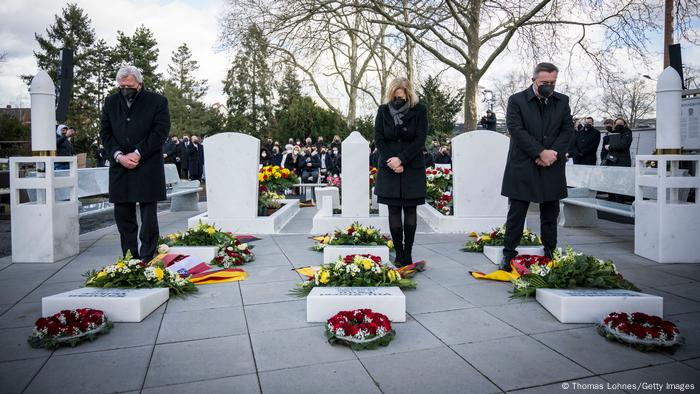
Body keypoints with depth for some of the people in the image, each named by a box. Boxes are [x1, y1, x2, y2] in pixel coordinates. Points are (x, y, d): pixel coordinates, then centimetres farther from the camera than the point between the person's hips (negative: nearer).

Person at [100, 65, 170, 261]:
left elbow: (161, 131, -7)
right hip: (119, 167, 4)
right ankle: (130, 258, 16)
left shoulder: (157, 101, 0)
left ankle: (147, 258, 9)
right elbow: (105, 132, 8)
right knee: (123, 215, 6)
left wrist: (138, 154, -12)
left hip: (148, 167, -4)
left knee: (149, 215, 0)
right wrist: (119, 155, -8)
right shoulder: (110, 102, 12)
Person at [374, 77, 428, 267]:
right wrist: (391, 161, -11)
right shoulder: (383, 110, 4)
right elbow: (378, 139, 1)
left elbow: (420, 140, -7)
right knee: (394, 209, 0)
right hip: (389, 168, 2)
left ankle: (408, 252, 8)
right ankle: (398, 253, 6)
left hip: (412, 168, -1)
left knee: (410, 209, 2)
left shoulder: (419, 110, -2)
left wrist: (401, 159, -16)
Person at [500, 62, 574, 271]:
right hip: (522, 168, -3)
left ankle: (550, 255, 19)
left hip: (552, 168, 4)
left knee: (550, 215, 10)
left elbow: (568, 130, 7)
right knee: (516, 213, 1)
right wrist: (541, 152, -15)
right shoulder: (516, 100, -1)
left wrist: (553, 153, -10)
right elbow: (517, 130, -10)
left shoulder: (562, 101, 12)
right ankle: (509, 255, 10)